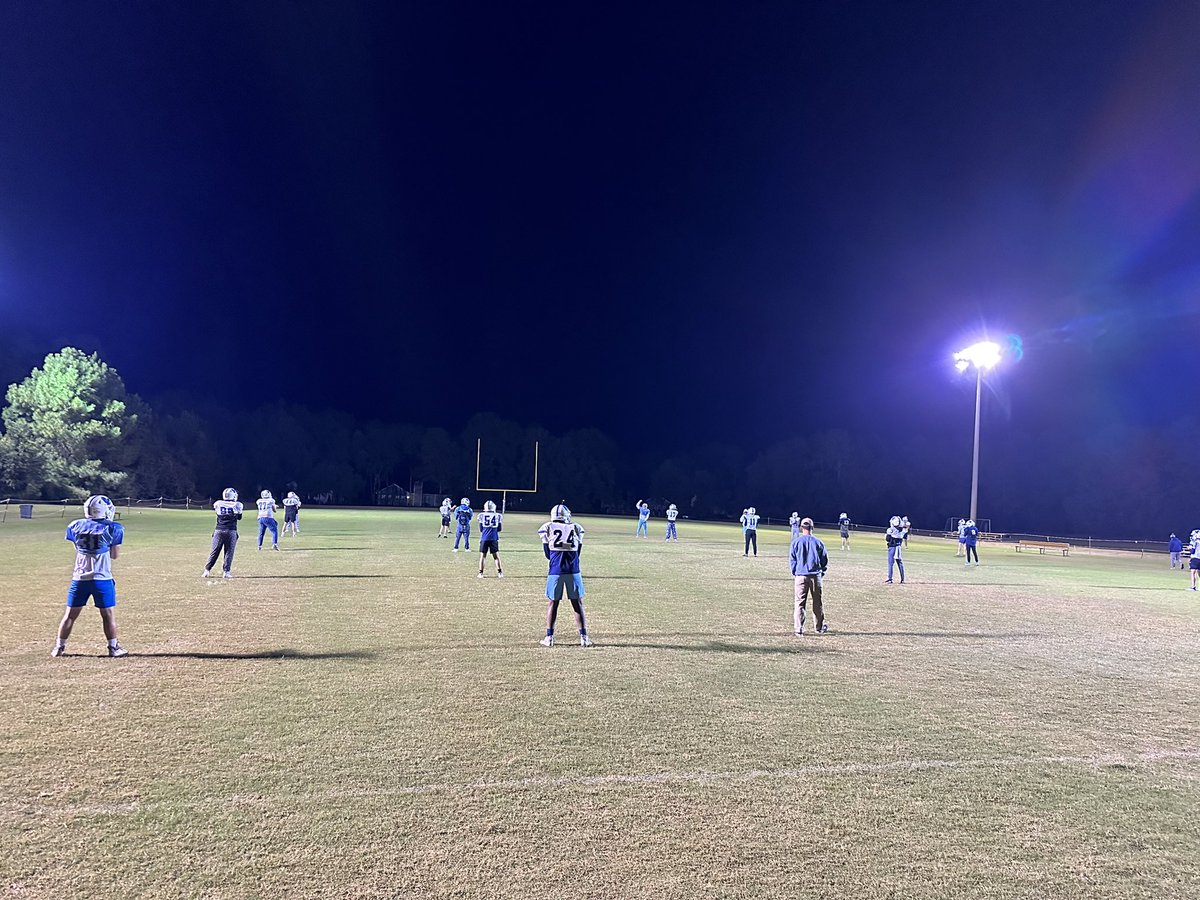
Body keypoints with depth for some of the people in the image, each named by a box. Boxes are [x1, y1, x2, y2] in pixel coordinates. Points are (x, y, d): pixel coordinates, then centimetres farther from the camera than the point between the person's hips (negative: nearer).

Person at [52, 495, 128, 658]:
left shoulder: (75, 526, 4)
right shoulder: (113, 528, -6)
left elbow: (78, 550, 17)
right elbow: (114, 555, 1)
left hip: (79, 578, 3)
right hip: (102, 578, -3)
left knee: (70, 614, 13)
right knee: (108, 614, 4)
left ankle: (59, 647, 20)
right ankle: (113, 647, 9)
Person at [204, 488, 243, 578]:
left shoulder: (218, 504, 1)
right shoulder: (236, 505, -3)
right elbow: (239, 518, 12)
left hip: (219, 530, 2)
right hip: (231, 531, -2)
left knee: (215, 551, 10)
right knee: (229, 552, 3)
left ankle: (207, 570, 11)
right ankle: (226, 572, 0)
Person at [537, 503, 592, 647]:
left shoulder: (548, 528, 3)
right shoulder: (576, 528, 6)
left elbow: (547, 554, 9)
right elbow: (578, 553, 12)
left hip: (555, 571, -1)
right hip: (573, 571, 1)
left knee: (552, 603, 9)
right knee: (578, 604, 8)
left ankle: (549, 637, 10)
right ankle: (583, 637, 8)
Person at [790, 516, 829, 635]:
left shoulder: (796, 541, -3)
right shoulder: (818, 542, 0)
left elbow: (793, 560, 1)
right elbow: (825, 560, 6)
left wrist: (794, 573, 13)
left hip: (801, 576, -1)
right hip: (816, 576, 1)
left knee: (800, 603, 3)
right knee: (817, 603, 13)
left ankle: (799, 628, -1)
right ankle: (820, 627, 22)